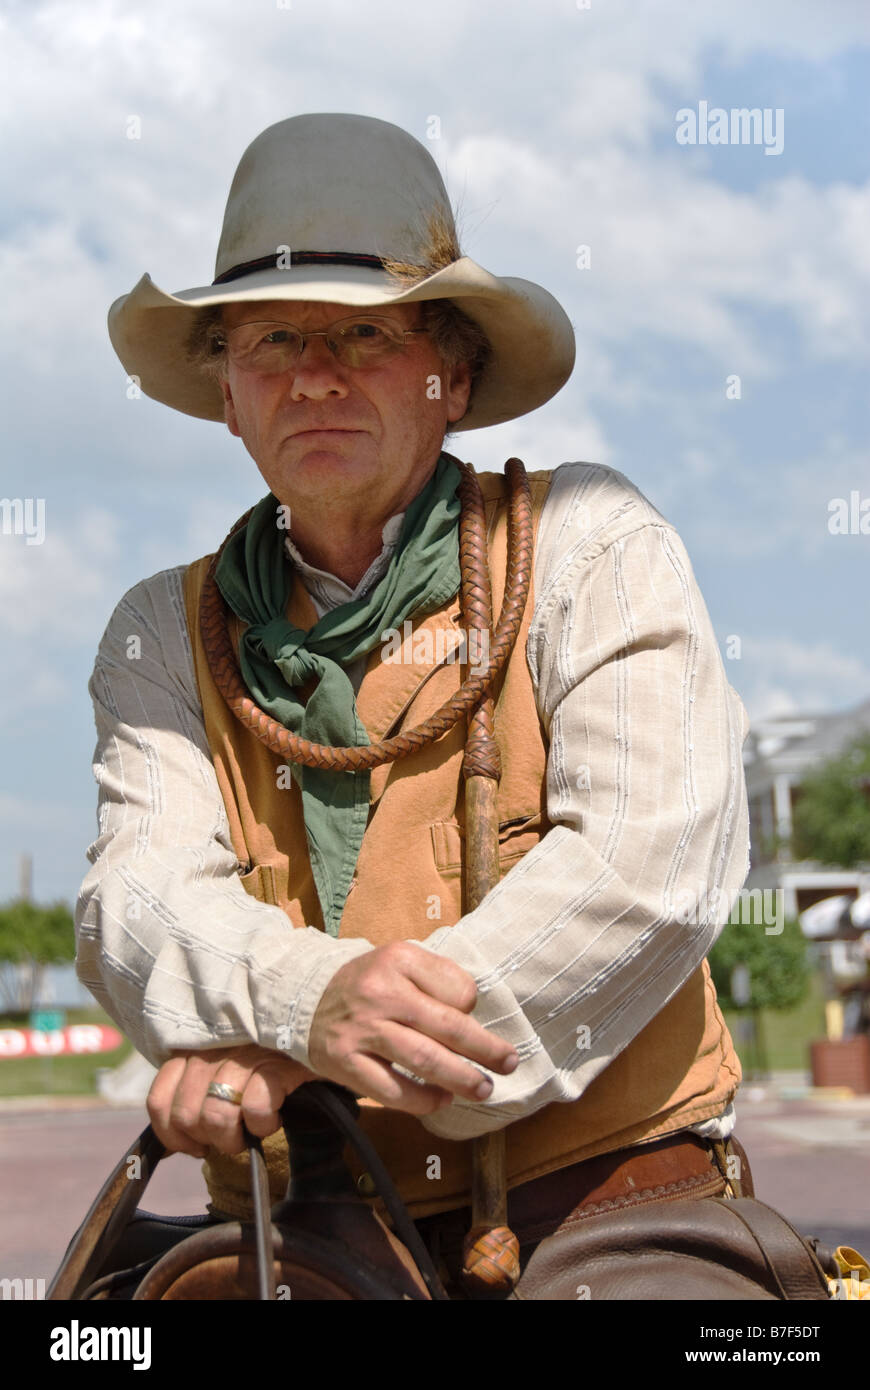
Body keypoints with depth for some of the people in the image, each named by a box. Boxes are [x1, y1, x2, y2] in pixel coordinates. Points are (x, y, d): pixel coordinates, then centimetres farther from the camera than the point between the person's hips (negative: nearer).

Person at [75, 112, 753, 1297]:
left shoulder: (588, 543, 4)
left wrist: (300, 1057, -14)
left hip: (597, 1186, -3)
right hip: (304, 1227, 4)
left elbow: (657, 856, -8)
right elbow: (138, 899, -1)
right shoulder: (166, 635, 13)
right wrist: (311, 995, -25)